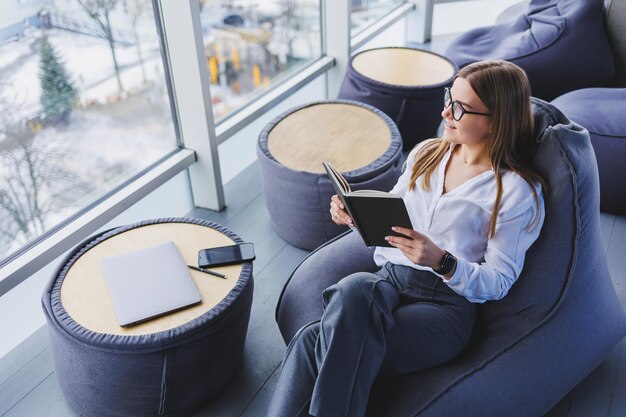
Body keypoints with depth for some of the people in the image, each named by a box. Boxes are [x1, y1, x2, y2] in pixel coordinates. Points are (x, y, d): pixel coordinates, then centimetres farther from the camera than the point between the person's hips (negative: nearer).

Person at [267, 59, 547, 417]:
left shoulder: (518, 190, -2)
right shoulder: (425, 153, 15)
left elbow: (498, 282, -5)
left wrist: (442, 262, -23)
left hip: (447, 301, -5)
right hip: (389, 278, 5)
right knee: (356, 286, -35)